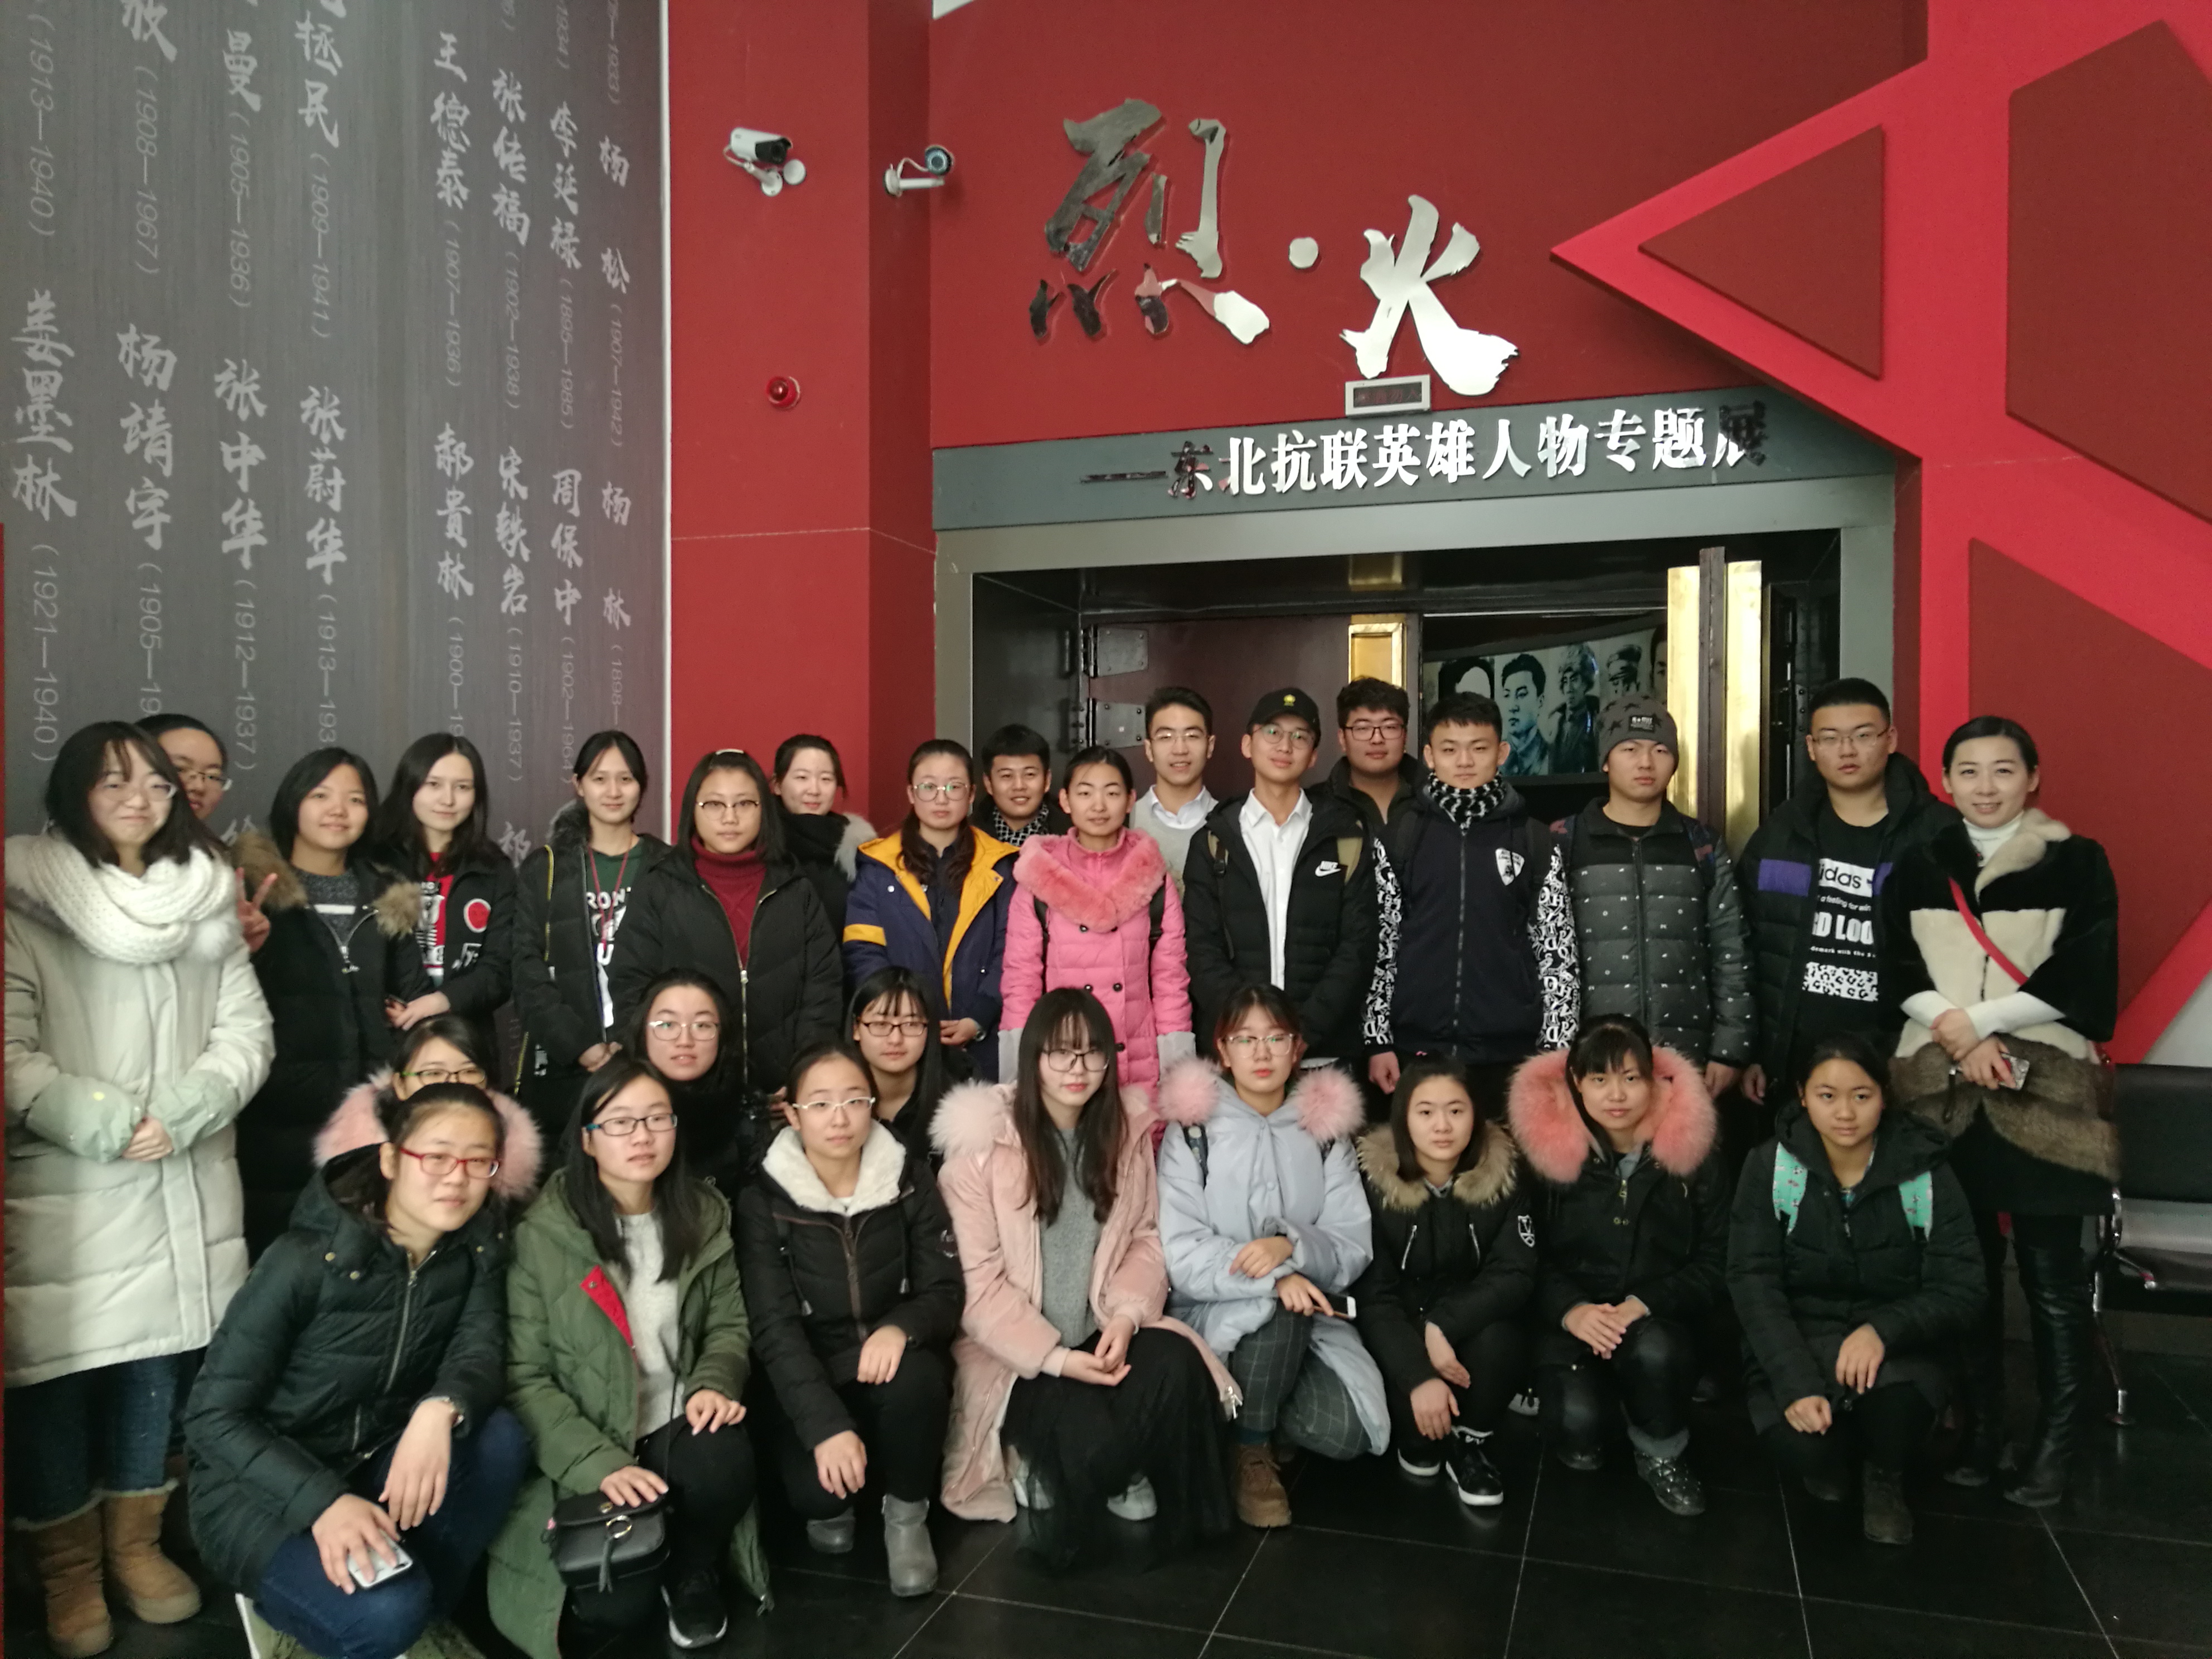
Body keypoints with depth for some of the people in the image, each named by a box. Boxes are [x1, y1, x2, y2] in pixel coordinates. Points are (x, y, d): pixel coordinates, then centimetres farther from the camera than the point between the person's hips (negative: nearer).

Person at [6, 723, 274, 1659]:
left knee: (154, 1358, 13)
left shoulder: (207, 900, 6)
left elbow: (246, 1035, 2)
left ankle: (136, 1543, 30)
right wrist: (106, 1124, -19)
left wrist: (179, 1115, -12)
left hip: (181, 1183, 3)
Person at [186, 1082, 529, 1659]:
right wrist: (323, 1500, -32)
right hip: (263, 1489, -5)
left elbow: (481, 1353, -16)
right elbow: (213, 1416, -19)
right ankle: (278, 1600, 6)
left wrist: (441, 1410, -40)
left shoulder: (480, 1244, -7)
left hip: (377, 1465, 5)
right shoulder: (307, 1259, -22)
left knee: (500, 1437, -25)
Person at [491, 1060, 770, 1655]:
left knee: (725, 1460, -31)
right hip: (587, 1454, -2)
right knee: (615, 1608, -20)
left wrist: (715, 1383, -14)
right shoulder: (543, 1234, -14)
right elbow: (523, 1377, -12)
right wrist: (598, 1464, -21)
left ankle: (693, 1573, 3)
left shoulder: (704, 1216, 0)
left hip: (677, 1428, 3)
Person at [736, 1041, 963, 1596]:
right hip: (812, 1385, -1)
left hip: (895, 1366, 1)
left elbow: (946, 1292, -4)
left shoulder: (910, 1179, -4)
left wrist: (900, 1328, -28)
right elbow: (774, 1328, -14)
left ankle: (907, 1514, -5)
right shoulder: (764, 1202, -8)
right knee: (814, 1486, -29)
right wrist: (826, 1424, -28)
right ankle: (833, 1508, 10)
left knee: (915, 1377, -33)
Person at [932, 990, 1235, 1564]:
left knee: (1177, 1365, -29)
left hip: (1103, 1335, 4)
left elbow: (1146, 1239, 7)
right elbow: (977, 1282, -11)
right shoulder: (982, 1144, -10)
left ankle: (1174, 1518, 0)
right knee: (1088, 1439, -31)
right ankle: (1048, 1474, 7)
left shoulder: (1127, 1129, 4)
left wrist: (1126, 1314, -13)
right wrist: (1054, 1357, -19)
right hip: (1015, 1354, -3)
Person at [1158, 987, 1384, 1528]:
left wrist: (1292, 1246, -23)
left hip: (1309, 1316, 2)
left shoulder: (1326, 1129, 5)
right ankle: (1252, 1452, -9)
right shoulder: (1192, 1129, -3)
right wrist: (1274, 1279, -25)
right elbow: (1182, 1256, -10)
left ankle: (1258, 1411, 8)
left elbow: (1354, 1249, -1)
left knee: (1343, 1433, -24)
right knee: (1277, 1307, -34)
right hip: (1215, 1314, -2)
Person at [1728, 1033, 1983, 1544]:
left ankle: (1885, 1477, 3)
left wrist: (1883, 1330, -30)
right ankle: (1828, 1456, 13)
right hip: (1801, 1336, 0)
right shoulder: (1771, 1166, -10)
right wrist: (1797, 1382, -27)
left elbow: (1961, 1291, -10)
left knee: (1891, 1390, -34)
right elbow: (1753, 1283, -13)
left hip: (1897, 1343, 0)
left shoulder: (1925, 1171, -9)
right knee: (1800, 1443, -29)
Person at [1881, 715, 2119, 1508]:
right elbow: (1896, 970, 5)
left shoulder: (2077, 862, 2)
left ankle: (2055, 1446, 10)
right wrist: (1958, 1037, -10)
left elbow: (2081, 976, -6)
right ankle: (1980, 1429, 18)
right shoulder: (1919, 867, 10)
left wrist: (1975, 1022, -10)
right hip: (1939, 1086, 3)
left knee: (2052, 1275, -1)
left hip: (2044, 1086, -2)